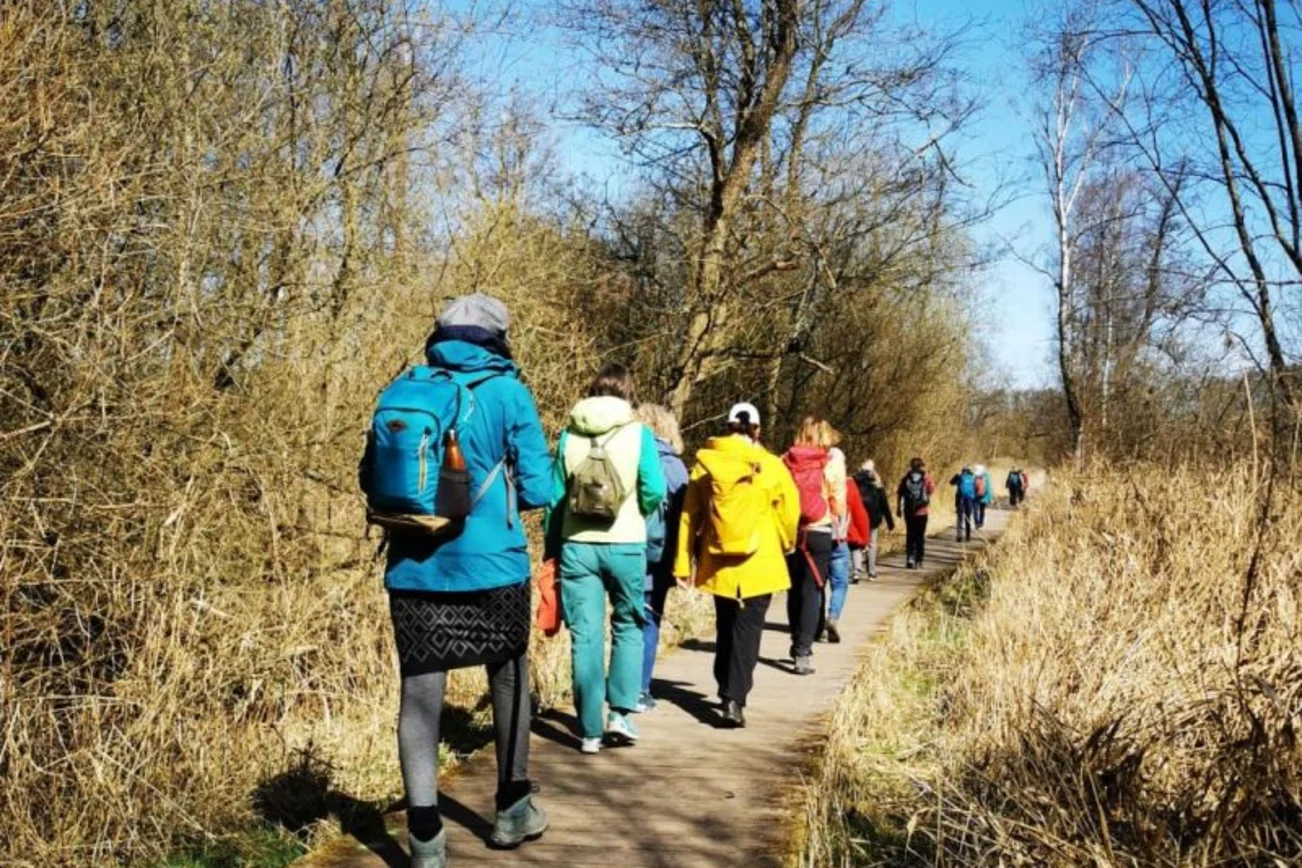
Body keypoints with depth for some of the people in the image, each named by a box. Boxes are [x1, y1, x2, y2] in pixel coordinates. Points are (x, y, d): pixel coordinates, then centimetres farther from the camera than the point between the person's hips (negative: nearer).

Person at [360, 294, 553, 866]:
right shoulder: (507, 392, -3)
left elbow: (370, 480, 11)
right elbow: (537, 490, -4)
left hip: (413, 571, 2)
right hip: (491, 567, -2)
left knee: (420, 695, 4)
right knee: (508, 681, 18)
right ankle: (513, 810, 31)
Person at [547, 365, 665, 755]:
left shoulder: (569, 434, 4)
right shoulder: (639, 433, -3)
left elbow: (554, 495, 3)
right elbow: (654, 491, -9)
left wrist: (552, 549, 11)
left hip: (578, 546, 2)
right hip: (626, 546, -1)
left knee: (585, 636, 6)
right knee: (628, 628, 17)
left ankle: (590, 731, 9)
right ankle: (620, 713, 7)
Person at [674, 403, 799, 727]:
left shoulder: (705, 463, 0)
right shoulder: (771, 466, -6)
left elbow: (689, 515, 1)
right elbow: (789, 513, 0)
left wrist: (683, 563, 6)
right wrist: (785, 546, 20)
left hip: (718, 564, 3)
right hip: (759, 564, -3)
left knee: (725, 628, 19)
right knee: (747, 630, 2)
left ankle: (726, 692, 29)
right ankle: (734, 699, -9)